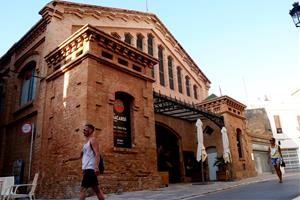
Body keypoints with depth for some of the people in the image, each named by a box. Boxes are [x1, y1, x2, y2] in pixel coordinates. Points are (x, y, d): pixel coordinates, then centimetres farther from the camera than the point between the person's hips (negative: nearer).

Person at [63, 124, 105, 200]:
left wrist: (96, 167, -28)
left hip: (90, 169, -9)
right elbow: (80, 156, 29)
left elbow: (97, 154, -17)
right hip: (86, 169, 9)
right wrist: (68, 159, 27)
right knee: (97, 190, 8)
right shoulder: (86, 143, 21)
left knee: (83, 189, -8)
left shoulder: (92, 140, -6)